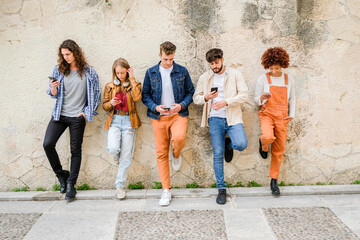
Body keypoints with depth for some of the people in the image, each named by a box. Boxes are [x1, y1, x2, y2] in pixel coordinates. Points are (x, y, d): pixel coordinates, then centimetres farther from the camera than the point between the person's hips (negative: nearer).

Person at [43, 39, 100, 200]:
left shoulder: (89, 72, -1)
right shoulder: (58, 70, 5)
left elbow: (96, 94, 4)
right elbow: (54, 95, 8)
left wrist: (87, 111, -3)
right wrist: (53, 88, -15)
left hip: (77, 116, -2)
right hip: (59, 114, 3)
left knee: (75, 150, 3)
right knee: (47, 144, -9)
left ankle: (71, 184, 14)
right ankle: (61, 175, 12)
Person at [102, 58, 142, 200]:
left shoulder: (133, 85, 4)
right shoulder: (110, 86, 9)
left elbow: (137, 97, -18)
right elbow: (104, 105, 14)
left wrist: (132, 79, -13)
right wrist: (111, 103, -9)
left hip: (128, 121, -1)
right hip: (114, 120, 1)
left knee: (126, 156, -1)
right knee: (113, 148, -23)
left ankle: (119, 185, 14)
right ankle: (118, 156, 15)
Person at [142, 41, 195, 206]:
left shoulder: (182, 71, 5)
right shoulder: (151, 73, 6)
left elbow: (190, 92, 8)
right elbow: (145, 95, 8)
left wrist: (182, 105, -11)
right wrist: (155, 107, -10)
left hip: (178, 114, -1)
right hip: (158, 117, 1)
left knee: (179, 138, -32)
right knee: (161, 153, 1)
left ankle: (176, 155, 7)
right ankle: (166, 191, 11)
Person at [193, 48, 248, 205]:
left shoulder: (235, 74, 4)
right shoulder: (204, 78, 11)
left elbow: (244, 95, -4)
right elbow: (196, 98, 12)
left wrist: (226, 102, -17)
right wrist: (206, 98, -10)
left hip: (233, 117, -1)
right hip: (215, 119, 1)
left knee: (241, 144, -24)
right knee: (218, 154, -1)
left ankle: (228, 144, 15)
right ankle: (221, 189, 11)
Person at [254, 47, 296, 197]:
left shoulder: (288, 79, 8)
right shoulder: (263, 79, 1)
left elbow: (292, 100, 17)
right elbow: (256, 99, 4)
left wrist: (292, 114, 1)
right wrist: (261, 98, -20)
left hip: (282, 117, 3)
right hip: (267, 114, -2)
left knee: (279, 150, 2)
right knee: (268, 137, -32)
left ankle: (274, 181, 15)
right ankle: (263, 145, 8)